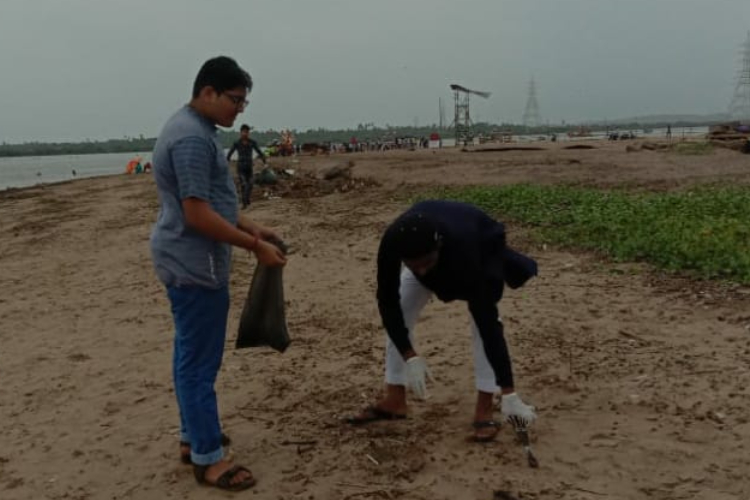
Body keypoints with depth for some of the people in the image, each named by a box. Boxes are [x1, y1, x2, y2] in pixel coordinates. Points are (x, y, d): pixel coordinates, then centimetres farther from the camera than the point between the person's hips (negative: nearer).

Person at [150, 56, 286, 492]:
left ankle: (192, 437, 31)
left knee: (192, 355, 18)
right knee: (200, 361, -2)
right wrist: (255, 247, -19)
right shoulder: (192, 137, -21)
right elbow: (198, 215, -25)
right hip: (195, 264, -11)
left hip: (188, 260, 11)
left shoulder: (194, 129, 14)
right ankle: (208, 458, 9)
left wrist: (252, 227, 12)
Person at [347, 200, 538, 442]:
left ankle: (484, 407, -12)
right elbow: (387, 301, -27)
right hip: (433, 252, 3)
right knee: (399, 314, -4)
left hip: (482, 248, -3)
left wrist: (509, 394, -41)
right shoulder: (392, 242, -40)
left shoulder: (462, 250, -46)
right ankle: (394, 400, 8)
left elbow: (488, 321, -43)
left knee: (483, 319, -23)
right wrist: (410, 357, -33)